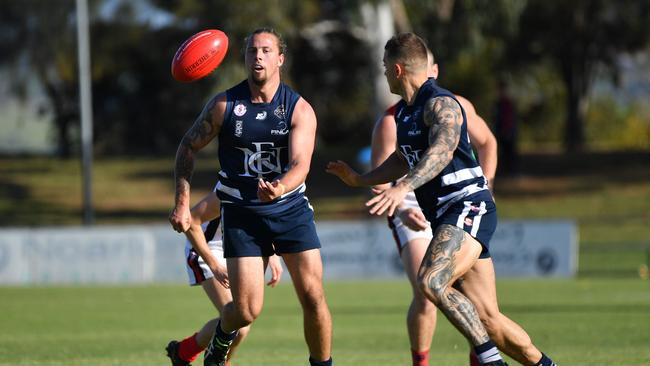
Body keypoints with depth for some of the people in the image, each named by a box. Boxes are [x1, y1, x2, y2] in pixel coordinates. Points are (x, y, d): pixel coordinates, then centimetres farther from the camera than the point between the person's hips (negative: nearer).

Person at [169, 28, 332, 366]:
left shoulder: (300, 110, -7)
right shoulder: (224, 105, -6)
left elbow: (300, 164, -20)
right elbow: (188, 147, 5)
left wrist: (280, 188, -42)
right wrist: (182, 202, -2)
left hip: (290, 208, 1)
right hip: (241, 214, -1)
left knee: (313, 296, -8)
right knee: (247, 310, -7)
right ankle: (221, 338, 29)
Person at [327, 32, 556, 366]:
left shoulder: (440, 104, -12)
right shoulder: (403, 112, 16)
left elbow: (442, 151, -32)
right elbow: (404, 160, 34)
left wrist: (403, 188, -44)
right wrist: (360, 180, 35)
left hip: (468, 208, -9)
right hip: (444, 216, 9)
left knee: (430, 282, -29)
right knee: (486, 319, 3)